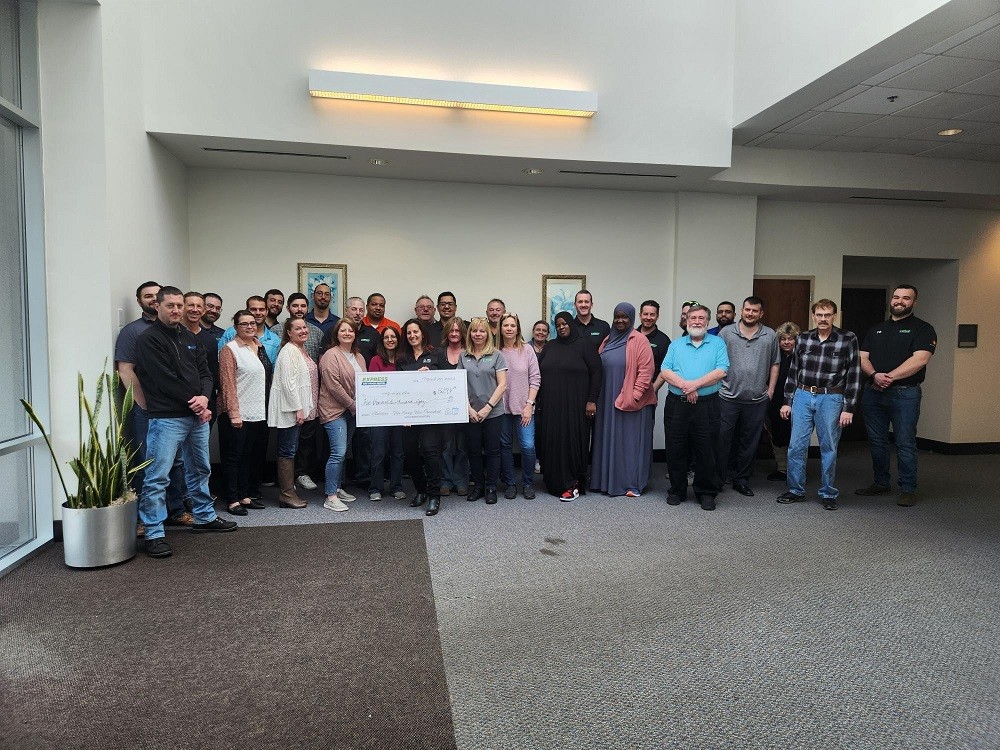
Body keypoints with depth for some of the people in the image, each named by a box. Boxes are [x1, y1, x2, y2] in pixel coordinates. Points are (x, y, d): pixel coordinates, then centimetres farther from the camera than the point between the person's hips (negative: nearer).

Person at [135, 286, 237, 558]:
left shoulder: (188, 337, 15)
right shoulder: (149, 340, -7)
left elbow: (204, 371, 11)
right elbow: (166, 380, -15)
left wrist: (204, 397, -8)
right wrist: (194, 402, -12)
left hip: (197, 416, 8)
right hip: (167, 418, -8)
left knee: (200, 469, 19)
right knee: (157, 477, -5)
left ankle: (204, 517, 33)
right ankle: (154, 534, 2)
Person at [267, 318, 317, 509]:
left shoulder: (303, 350, 16)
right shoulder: (288, 351, -13)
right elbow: (288, 382, -20)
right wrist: (298, 408, -21)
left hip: (300, 409, 9)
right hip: (289, 409, -9)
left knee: (291, 450, 13)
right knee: (288, 451, -4)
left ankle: (290, 491, 19)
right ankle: (287, 495, 1)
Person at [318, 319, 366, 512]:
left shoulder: (359, 357, 14)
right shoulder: (331, 355, -10)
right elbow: (333, 386, -17)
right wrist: (353, 405, -14)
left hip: (353, 411, 7)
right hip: (335, 410, -7)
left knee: (342, 452, 14)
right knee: (338, 452, -12)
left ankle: (338, 488, 25)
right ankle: (330, 497, -6)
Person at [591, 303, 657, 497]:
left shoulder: (639, 340, -7)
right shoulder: (608, 340, 12)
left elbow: (646, 371, -13)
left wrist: (635, 395, -16)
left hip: (630, 402, -6)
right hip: (608, 400, 6)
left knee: (630, 441, 1)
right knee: (609, 440, 11)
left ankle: (632, 484, 10)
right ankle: (608, 479, 22)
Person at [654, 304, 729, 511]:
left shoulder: (718, 343, 7)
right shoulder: (676, 344, 12)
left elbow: (721, 371, -7)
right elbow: (665, 371, 0)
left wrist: (695, 384, -15)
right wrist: (684, 386, -15)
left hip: (706, 406, -2)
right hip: (677, 405, 2)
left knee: (706, 451, 4)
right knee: (676, 451, 7)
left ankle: (706, 493, 19)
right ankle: (677, 490, 21)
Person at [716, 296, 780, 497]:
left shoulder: (770, 335, 6)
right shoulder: (726, 333, 2)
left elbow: (775, 364, 11)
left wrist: (771, 389, 6)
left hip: (757, 400, 2)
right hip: (728, 398, -2)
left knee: (749, 443, 10)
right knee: (722, 441, 2)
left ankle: (741, 480, 23)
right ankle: (717, 479, 15)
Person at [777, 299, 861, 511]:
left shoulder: (848, 339, -4)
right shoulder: (803, 338, 5)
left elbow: (854, 375, -4)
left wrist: (848, 408, -7)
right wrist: (787, 402, 8)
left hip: (831, 399, -2)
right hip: (802, 397, 3)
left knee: (829, 448, 5)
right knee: (796, 446, 3)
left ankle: (828, 494, 20)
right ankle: (796, 491, 17)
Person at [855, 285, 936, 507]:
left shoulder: (922, 329, 1)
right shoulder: (877, 330, 17)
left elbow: (920, 359, -13)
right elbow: (862, 358, 8)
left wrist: (889, 377, -18)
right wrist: (874, 375, -13)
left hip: (904, 394, -5)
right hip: (873, 392, 5)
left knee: (905, 444, -2)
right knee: (877, 441, 11)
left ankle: (908, 490, 7)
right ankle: (881, 483, 23)